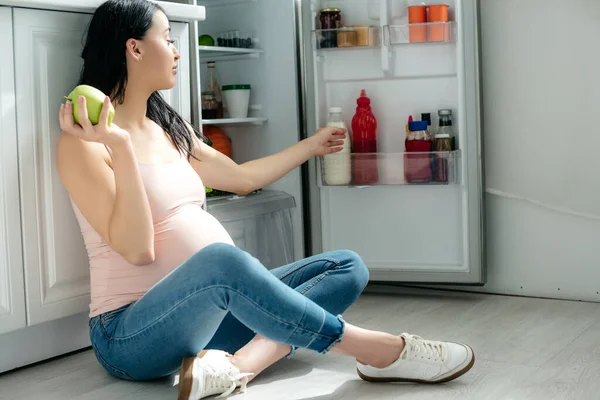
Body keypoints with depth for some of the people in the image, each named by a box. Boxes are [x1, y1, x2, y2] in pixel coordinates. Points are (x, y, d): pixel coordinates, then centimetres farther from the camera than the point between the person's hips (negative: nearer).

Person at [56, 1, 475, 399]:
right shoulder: (83, 144, -11)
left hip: (209, 309, 9)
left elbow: (241, 177, 26)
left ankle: (239, 364, -30)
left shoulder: (169, 129, 13)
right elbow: (137, 249, -20)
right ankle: (381, 351, -22)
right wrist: (120, 148, -29)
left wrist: (310, 146, 35)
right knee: (221, 259, -39)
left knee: (346, 267, -1)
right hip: (132, 333, -9)